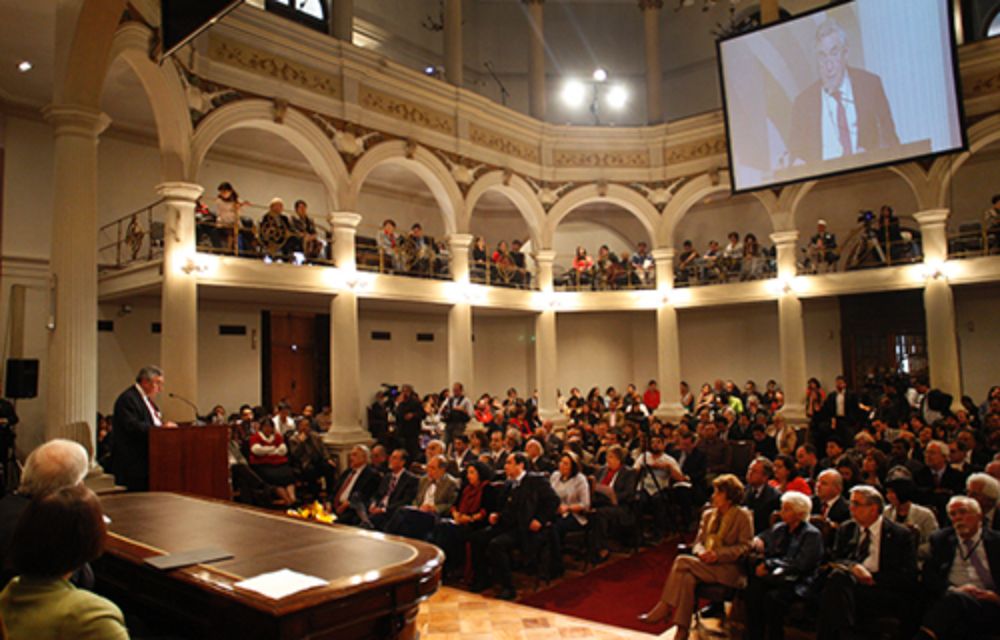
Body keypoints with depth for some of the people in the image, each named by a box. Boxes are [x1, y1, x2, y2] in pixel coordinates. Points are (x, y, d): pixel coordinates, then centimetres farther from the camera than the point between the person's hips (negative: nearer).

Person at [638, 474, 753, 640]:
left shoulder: (743, 516, 1)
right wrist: (701, 552, -8)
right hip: (705, 564, 5)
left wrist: (718, 555, -16)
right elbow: (698, 541, 17)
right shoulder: (708, 514, 19)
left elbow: (745, 547, -5)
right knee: (687, 577, -30)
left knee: (682, 561, -27)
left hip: (728, 568, -5)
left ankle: (664, 608, -20)